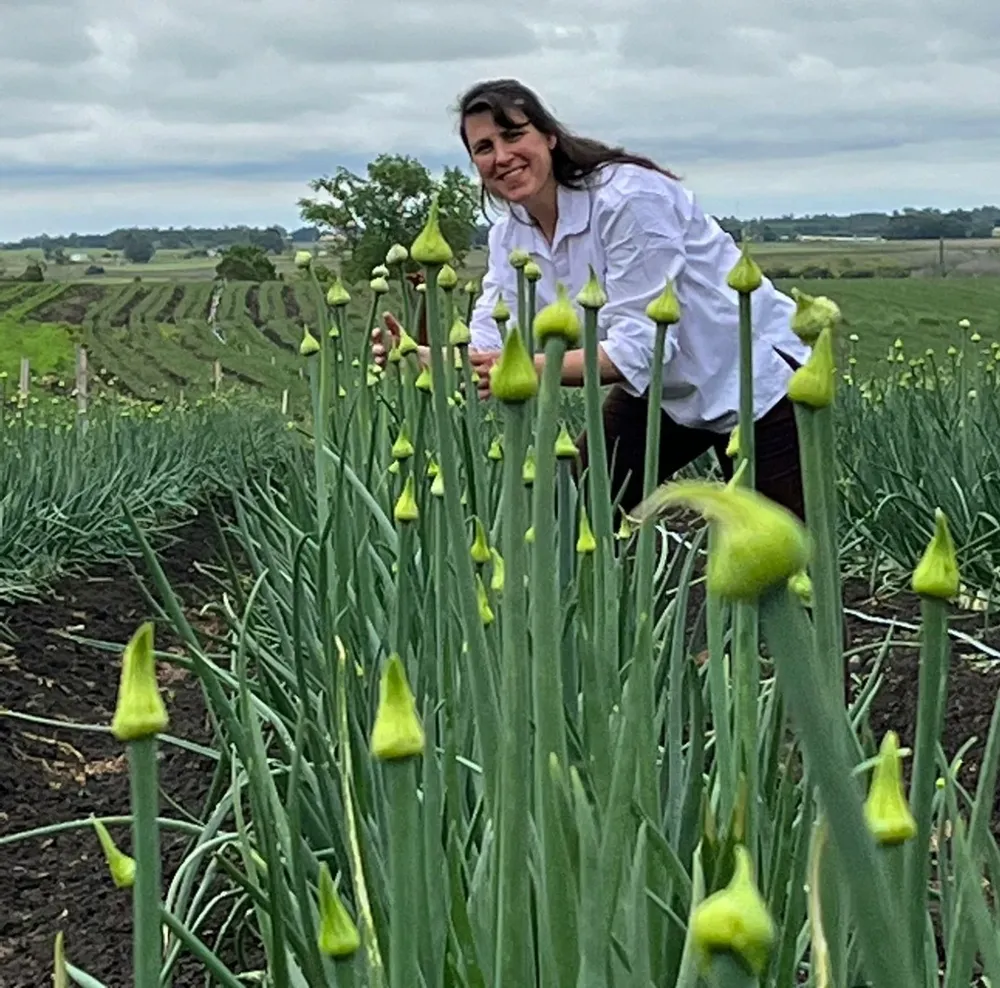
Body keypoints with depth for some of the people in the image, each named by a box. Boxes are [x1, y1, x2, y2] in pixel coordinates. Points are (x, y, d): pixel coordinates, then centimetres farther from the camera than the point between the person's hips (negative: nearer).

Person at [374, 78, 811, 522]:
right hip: (659, 388, 7)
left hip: (753, 373, -7)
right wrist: (422, 357, -30)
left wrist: (529, 368, -43)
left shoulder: (629, 197, -26)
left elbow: (640, 345, -32)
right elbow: (488, 348, -10)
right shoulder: (510, 235, -2)